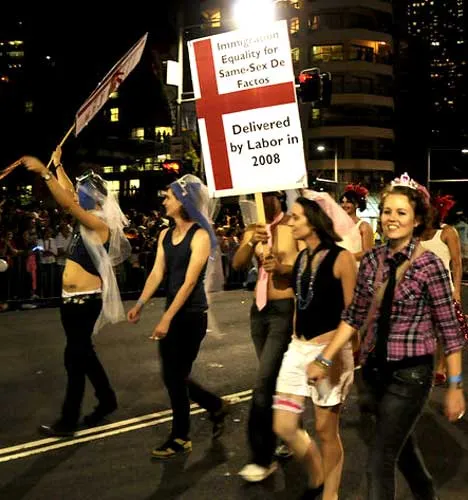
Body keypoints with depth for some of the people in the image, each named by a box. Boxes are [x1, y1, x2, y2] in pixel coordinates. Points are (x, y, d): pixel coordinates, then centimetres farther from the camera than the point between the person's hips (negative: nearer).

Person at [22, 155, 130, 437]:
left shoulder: (101, 224, -15)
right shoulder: (88, 220, 9)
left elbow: (67, 203, -27)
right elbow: (69, 197, 24)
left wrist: (44, 172, -32)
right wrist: (57, 165, 29)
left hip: (86, 299, -9)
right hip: (71, 297, 9)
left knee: (75, 356, -4)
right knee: (83, 352, 18)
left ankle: (68, 421, 5)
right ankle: (107, 400, 33)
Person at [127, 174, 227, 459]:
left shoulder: (200, 236, -13)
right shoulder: (165, 235, 8)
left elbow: (190, 281, -18)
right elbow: (157, 273, 3)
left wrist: (167, 318, -23)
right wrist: (141, 304, -10)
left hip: (193, 315, -7)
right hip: (173, 313, 7)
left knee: (177, 376, -1)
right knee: (173, 376, 11)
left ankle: (180, 438, 16)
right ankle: (216, 407, 33)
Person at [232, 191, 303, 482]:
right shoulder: (253, 230, 9)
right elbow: (237, 264, -6)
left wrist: (283, 267, -28)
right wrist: (252, 243, -24)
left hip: (285, 309, -6)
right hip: (259, 309, 7)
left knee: (264, 381, -10)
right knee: (276, 378, 15)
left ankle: (263, 457, -1)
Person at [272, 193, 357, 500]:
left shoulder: (340, 258, -11)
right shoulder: (301, 259, 9)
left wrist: (338, 352, -16)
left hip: (329, 350, -7)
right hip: (298, 349, 7)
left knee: (326, 430, 6)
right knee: (284, 427, 6)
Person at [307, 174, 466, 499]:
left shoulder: (430, 265, -15)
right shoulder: (372, 260, -1)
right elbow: (355, 316, 5)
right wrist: (325, 360, 2)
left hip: (411, 373, -6)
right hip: (376, 369, 6)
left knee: (380, 459, -4)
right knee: (402, 445, 23)